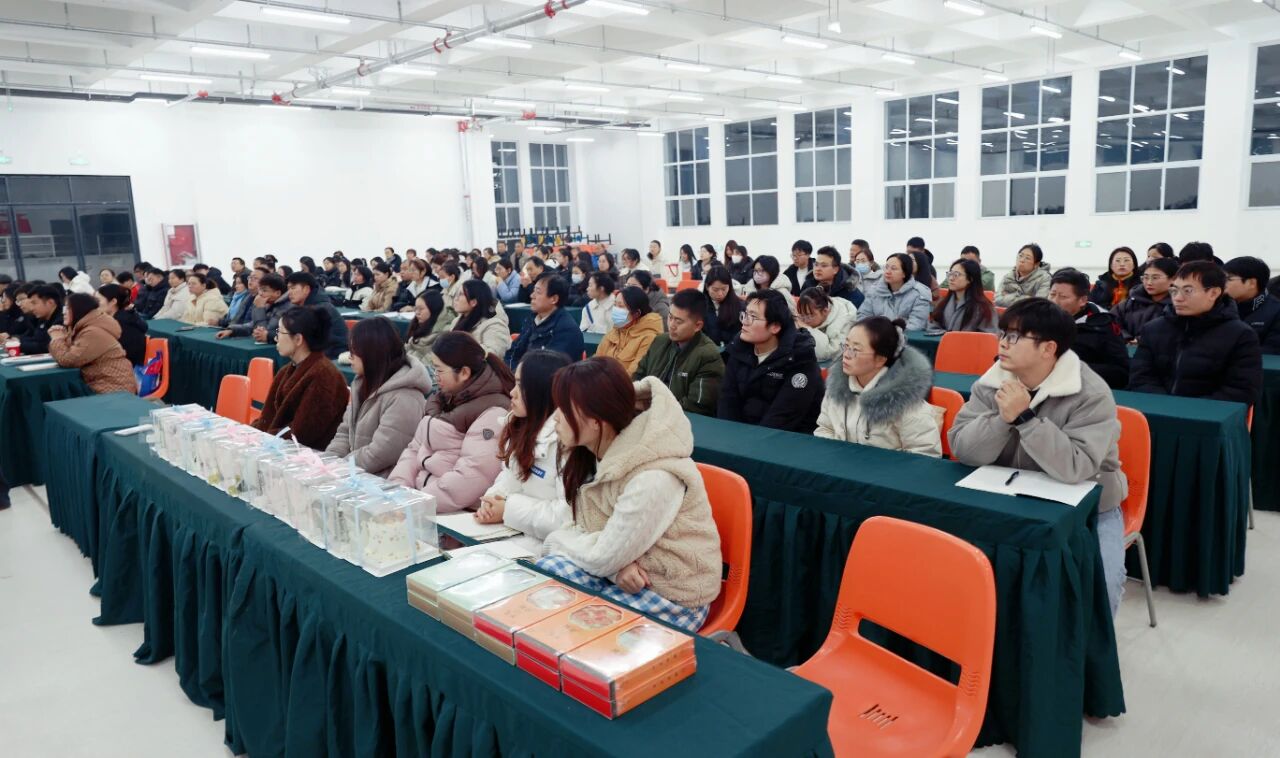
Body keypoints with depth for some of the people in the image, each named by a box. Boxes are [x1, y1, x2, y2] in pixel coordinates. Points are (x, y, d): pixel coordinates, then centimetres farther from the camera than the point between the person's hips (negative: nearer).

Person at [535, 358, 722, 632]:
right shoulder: (589, 452, -5)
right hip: (622, 572, 7)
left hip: (672, 598, -7)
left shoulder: (653, 479, -30)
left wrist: (557, 539, -5)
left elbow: (602, 558, -22)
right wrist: (615, 563, -20)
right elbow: (588, 530, 0)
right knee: (545, 572, -16)